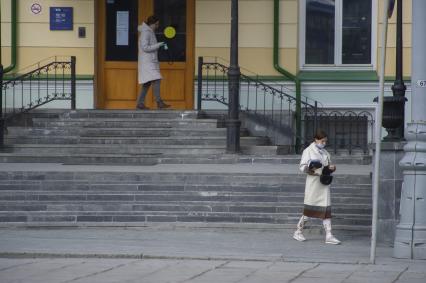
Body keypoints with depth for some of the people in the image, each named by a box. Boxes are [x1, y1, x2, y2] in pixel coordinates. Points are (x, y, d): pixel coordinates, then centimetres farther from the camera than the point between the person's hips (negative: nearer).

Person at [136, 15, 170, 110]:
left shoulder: (150, 32, 18)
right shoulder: (145, 32, -12)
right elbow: (145, 47, -20)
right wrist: (158, 45, -18)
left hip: (151, 62, 10)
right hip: (147, 62, -10)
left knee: (147, 83, 9)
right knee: (156, 80, -17)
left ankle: (140, 103, 11)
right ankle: (159, 102, -20)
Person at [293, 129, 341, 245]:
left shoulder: (325, 153, 18)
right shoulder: (308, 151, 0)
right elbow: (302, 167, -7)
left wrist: (332, 168, 1)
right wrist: (309, 169, -27)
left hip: (324, 184, 5)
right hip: (313, 183, -5)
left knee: (326, 209, -1)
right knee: (308, 209, 0)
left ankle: (329, 235, -5)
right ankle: (298, 232, 14)